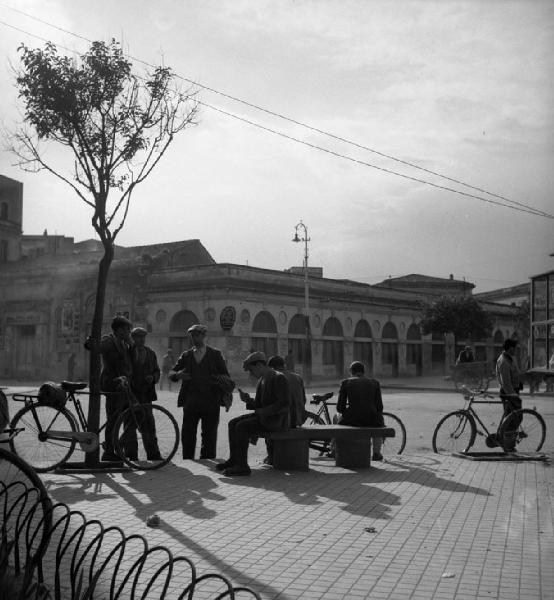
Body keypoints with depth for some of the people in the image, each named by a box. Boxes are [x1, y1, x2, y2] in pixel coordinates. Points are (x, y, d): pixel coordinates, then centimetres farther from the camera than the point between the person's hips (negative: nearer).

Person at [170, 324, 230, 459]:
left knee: (209, 436, 1)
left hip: (210, 402, -2)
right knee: (187, 435, 1)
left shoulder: (215, 354, 8)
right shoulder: (186, 355, 14)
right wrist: (177, 375, -15)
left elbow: (225, 376, 6)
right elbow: (171, 373, 9)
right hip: (190, 402, 2)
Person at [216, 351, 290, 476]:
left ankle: (242, 466, -19)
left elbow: (285, 404, -22)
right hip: (263, 416, 9)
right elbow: (259, 405, 16)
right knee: (233, 423, -1)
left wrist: (262, 412, -23)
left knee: (242, 427, -23)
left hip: (276, 419, -9)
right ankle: (233, 459, 4)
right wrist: (248, 400, -4)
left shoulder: (279, 378, -15)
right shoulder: (262, 380, 15)